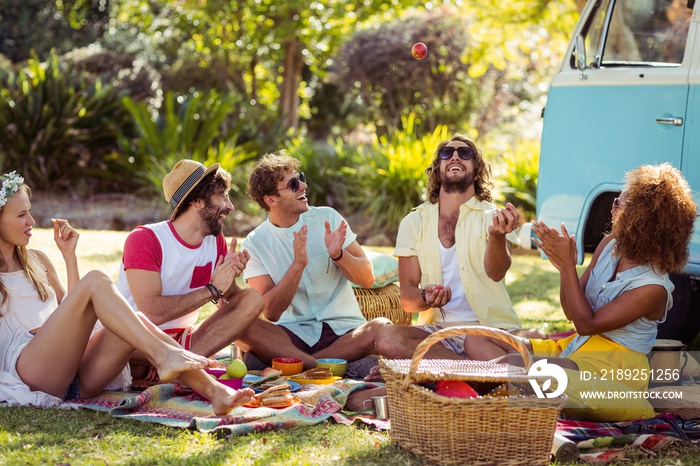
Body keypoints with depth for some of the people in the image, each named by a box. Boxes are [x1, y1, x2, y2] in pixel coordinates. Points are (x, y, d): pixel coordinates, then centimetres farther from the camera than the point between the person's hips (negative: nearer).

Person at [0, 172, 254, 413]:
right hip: (27, 368, -6)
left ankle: (215, 391, -38)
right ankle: (162, 355, -38)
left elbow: (69, 309, 26)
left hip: (76, 373, 6)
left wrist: (69, 255, 20)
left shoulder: (35, 260, 27)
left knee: (136, 322, -24)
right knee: (95, 280, -23)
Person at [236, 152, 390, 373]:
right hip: (292, 333, -1)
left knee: (382, 328, -31)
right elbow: (271, 312, -8)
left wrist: (338, 255, -15)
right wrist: (298, 264, -20)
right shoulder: (255, 244, 1)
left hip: (343, 330, 1)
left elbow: (367, 278, 4)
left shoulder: (328, 218, 5)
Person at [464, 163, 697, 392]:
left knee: (517, 364, -38)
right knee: (477, 341, -8)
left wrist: (568, 264, -18)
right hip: (575, 347, 9)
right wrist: (564, 266, -11)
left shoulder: (652, 287, -20)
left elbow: (586, 324, -16)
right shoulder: (610, 245, 3)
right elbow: (571, 312, 8)